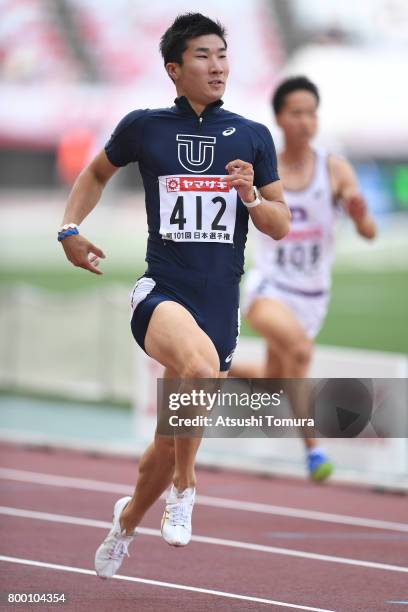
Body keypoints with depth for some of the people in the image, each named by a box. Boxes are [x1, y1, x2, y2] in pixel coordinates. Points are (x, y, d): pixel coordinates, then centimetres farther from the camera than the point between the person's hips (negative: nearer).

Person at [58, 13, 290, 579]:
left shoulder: (253, 137, 7)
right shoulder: (144, 127, 3)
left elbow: (281, 226, 10)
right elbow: (98, 172, 22)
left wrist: (251, 196, -10)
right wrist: (70, 228, 8)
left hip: (221, 304, 3)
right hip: (162, 294, -3)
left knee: (173, 438, 9)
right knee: (201, 366, -37)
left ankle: (126, 522, 38)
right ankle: (184, 488, -18)